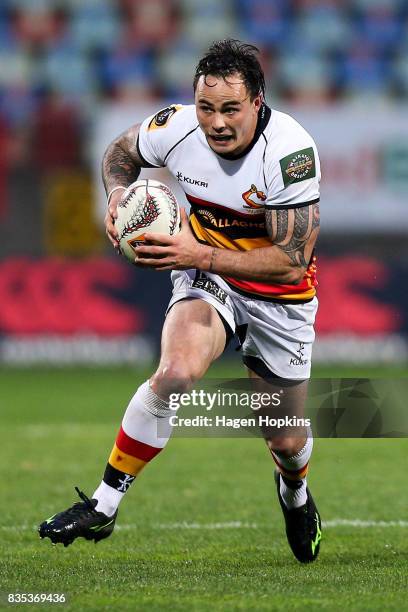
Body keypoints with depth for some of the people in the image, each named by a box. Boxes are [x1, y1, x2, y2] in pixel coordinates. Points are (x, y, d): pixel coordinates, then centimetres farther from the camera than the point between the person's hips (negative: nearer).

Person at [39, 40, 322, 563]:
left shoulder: (291, 153, -31)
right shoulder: (176, 128, -19)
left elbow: (291, 261, -31)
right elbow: (120, 152, 5)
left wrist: (201, 255, -38)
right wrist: (118, 195, -17)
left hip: (279, 296, -1)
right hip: (205, 276, 1)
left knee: (287, 441, 9)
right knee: (177, 372, -31)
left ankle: (294, 493, 49)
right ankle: (102, 507, -21)